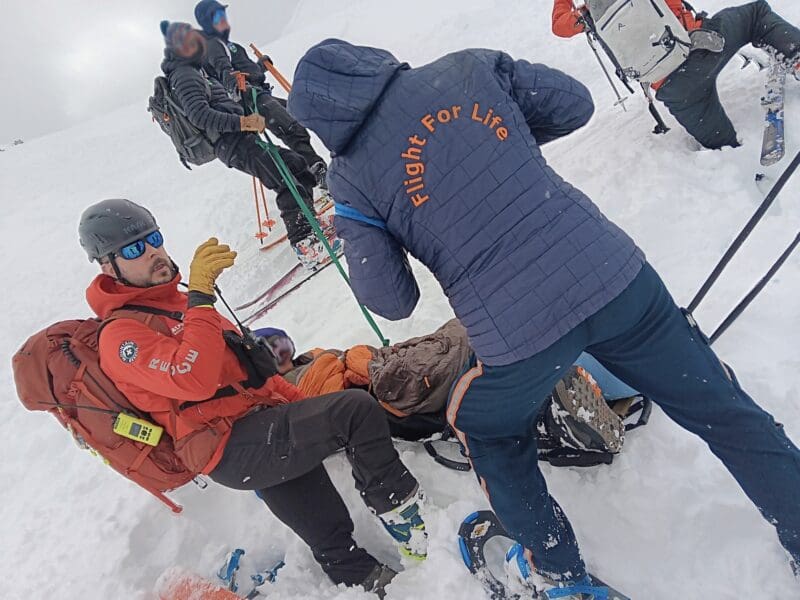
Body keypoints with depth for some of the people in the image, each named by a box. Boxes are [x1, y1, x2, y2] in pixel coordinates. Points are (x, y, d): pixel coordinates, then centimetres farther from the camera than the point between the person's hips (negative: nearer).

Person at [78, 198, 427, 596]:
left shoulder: (174, 302, 21)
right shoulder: (120, 336, -6)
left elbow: (243, 367, 25)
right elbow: (197, 379, -26)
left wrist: (300, 402, 19)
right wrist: (200, 293, -22)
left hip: (263, 424, 8)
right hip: (232, 449, -8)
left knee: (336, 552, 6)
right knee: (355, 409, -18)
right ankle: (397, 504, 1)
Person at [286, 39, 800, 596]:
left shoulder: (349, 176, 1)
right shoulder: (468, 66, 8)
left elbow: (393, 301, 0)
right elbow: (575, 103, 14)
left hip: (516, 333, -2)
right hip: (613, 271, 3)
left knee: (489, 435, 29)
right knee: (722, 410, 25)